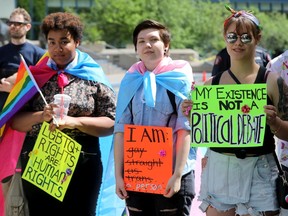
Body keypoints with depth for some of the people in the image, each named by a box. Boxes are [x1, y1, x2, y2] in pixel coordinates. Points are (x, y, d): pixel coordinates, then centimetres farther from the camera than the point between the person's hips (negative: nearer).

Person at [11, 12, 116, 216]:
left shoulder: (93, 77, 1)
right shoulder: (35, 76, 6)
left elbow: (112, 123, -4)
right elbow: (15, 121, 3)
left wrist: (75, 122, -18)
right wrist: (40, 116, -17)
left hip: (82, 168, -2)